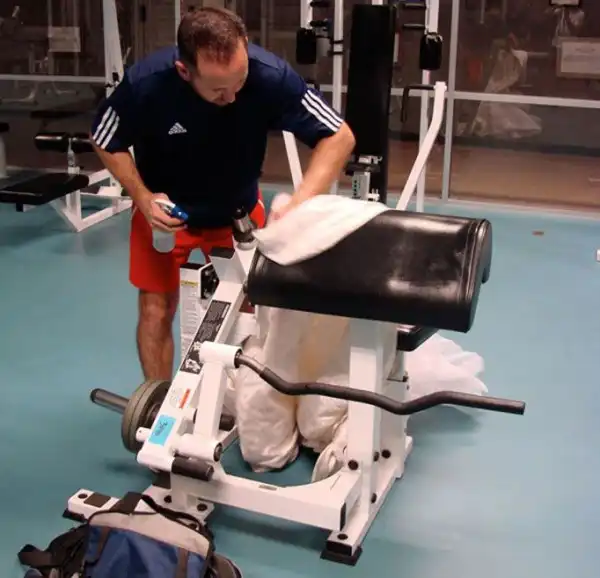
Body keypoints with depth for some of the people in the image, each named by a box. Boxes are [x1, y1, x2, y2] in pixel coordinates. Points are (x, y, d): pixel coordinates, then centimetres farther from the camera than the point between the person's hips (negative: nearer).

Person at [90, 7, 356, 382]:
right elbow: (106, 141, -12)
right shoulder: (145, 84, -32)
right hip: (165, 208, -1)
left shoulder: (271, 75, -33)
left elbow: (339, 137, -26)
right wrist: (142, 197, -25)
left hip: (239, 208, 1)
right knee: (157, 309, 2)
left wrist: (299, 204, -40)